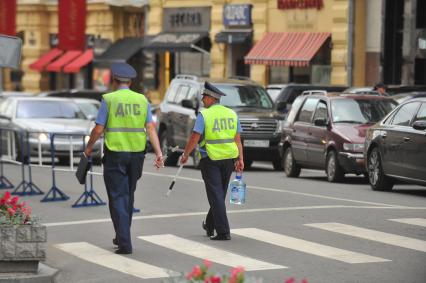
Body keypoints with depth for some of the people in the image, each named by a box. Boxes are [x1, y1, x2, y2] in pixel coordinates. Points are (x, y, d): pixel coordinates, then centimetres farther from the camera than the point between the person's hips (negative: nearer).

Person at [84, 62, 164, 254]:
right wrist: (159, 154, -9)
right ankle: (121, 236, 31)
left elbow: (98, 129, -6)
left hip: (114, 154, -4)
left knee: (118, 198, -2)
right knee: (128, 196, 19)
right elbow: (151, 128, -4)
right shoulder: (142, 100, 5)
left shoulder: (109, 99, -5)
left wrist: (89, 147, 10)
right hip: (136, 154, 4)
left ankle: (125, 243, -12)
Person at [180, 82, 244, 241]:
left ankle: (223, 232, -9)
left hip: (210, 159, -5)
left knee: (216, 196, -3)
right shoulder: (232, 114, 7)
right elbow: (237, 139, 5)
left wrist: (185, 155, 0)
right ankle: (210, 225, 34)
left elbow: (194, 138, -11)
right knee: (220, 194, 18)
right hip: (229, 158, 5)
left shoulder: (204, 115, -9)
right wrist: (240, 159, 6)